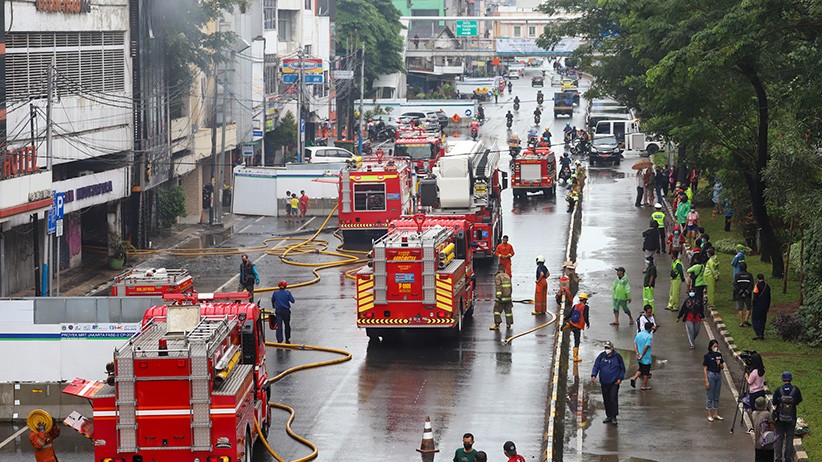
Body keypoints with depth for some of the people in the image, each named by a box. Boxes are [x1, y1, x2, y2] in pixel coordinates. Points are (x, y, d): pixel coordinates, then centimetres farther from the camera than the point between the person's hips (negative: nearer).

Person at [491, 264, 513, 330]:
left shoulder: (498, 277, -8)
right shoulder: (507, 276, 12)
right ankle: (508, 323, 19)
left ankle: (497, 324, -9)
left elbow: (498, 287, -18)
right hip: (508, 297, 6)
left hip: (501, 297, -6)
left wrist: (498, 296, -22)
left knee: (497, 310, -1)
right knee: (508, 310, 14)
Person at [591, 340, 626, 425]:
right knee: (606, 400, 9)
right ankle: (608, 416, 21)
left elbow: (622, 369, 6)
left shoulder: (617, 356, -1)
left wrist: (620, 378, -4)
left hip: (614, 383, -3)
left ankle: (614, 416, -2)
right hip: (604, 382, 3)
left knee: (613, 399, -9)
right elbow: (596, 366, 2)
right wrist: (593, 375, -14)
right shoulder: (601, 356, 4)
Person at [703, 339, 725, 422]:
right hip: (711, 375, -6)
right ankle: (709, 415, 8)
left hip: (718, 375, 6)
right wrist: (706, 381, -14)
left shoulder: (719, 355, 7)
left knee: (717, 397, 11)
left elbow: (722, 367, 13)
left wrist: (719, 364, -10)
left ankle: (716, 414, 19)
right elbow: (705, 369, -10)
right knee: (710, 396, 0)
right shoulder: (707, 356, -9)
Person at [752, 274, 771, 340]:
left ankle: (758, 334, -12)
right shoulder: (767, 286, 9)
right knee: (762, 320, 13)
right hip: (765, 306, 7)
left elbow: (755, 297, -16)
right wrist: (768, 306, 22)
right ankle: (762, 335, 15)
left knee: (755, 319, 0)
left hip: (757, 307, -7)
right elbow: (769, 298, 15)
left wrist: (752, 306, -11)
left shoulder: (757, 286, -13)